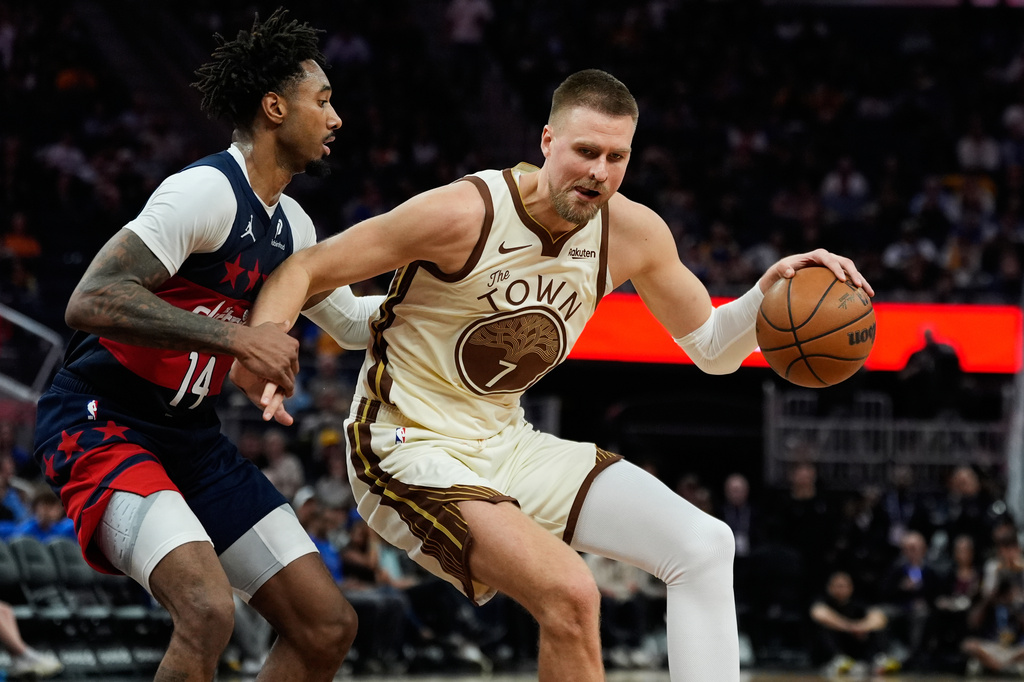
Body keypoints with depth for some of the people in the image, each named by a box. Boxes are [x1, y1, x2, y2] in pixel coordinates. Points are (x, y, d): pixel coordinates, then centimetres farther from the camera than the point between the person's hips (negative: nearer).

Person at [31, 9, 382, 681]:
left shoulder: (291, 227, 11)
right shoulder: (208, 191, -18)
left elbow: (354, 322, 29)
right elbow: (91, 301, -28)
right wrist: (236, 336, -30)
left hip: (191, 440, 9)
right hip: (101, 424, -9)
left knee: (328, 626, 3)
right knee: (208, 609, -32)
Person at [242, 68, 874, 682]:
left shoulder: (633, 232, -4)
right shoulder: (465, 214, -22)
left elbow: (713, 347, 10)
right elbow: (306, 269, -16)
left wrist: (770, 293, -10)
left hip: (508, 445, 7)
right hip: (412, 449, -7)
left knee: (705, 545, -2)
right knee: (569, 593, -28)